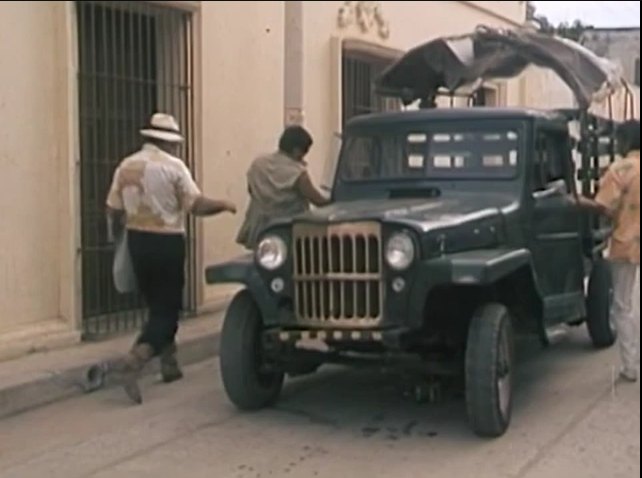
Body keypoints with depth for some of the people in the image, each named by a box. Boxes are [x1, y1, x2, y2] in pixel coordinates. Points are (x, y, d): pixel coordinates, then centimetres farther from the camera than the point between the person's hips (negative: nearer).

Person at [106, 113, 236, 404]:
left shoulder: (126, 167, 5)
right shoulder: (173, 166, -9)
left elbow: (113, 211, 6)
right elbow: (196, 205, -13)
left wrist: (116, 240, 22)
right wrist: (223, 205, 4)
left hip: (137, 241, 6)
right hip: (167, 242, -5)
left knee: (157, 306, 20)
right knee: (167, 309, 0)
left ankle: (169, 364, 26)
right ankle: (133, 361, -19)